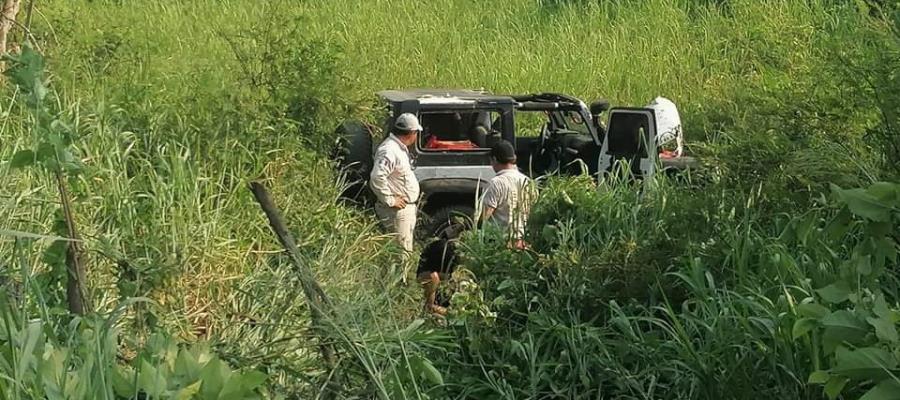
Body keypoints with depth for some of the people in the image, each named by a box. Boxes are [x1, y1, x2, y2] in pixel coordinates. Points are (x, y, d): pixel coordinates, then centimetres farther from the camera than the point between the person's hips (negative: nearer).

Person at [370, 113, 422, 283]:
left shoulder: (400, 148, 12)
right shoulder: (389, 150, -22)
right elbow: (377, 177, -32)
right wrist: (390, 200, -24)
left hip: (408, 208, 11)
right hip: (397, 210, -11)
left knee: (405, 249, 18)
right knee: (402, 250, -7)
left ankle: (400, 282, 28)